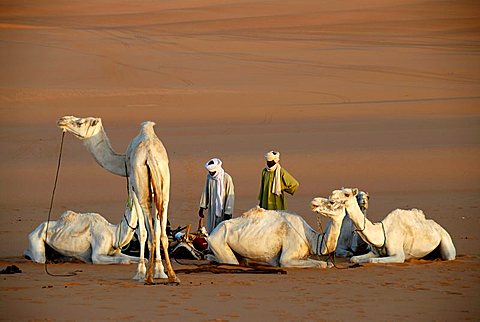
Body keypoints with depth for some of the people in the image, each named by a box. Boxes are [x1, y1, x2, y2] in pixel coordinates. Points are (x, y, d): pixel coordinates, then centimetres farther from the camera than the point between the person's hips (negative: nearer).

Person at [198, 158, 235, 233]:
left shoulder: (227, 178, -15)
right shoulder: (209, 177, -1)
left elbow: (230, 196, -13)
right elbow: (205, 192, 12)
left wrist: (228, 212, -14)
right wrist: (202, 207, 13)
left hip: (222, 210, -5)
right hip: (212, 209, 5)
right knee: (211, 232, 6)